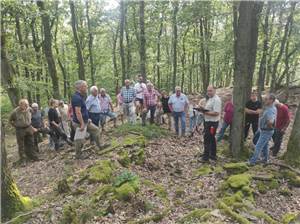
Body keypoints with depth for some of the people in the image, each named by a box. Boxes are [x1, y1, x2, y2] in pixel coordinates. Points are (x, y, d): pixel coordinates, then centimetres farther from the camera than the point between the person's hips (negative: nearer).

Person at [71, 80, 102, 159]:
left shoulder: (80, 96, 8)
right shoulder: (77, 98, -24)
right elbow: (78, 112, -29)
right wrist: (82, 124, -27)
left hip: (85, 121, 10)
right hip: (79, 123, -10)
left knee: (96, 130, 15)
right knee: (80, 140, 4)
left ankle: (99, 146, 25)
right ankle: (78, 155, 21)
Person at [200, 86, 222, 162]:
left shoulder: (216, 99, -18)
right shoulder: (210, 99, 14)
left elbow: (216, 113, -25)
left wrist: (206, 112, -24)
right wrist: (203, 110, 5)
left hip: (212, 122, -11)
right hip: (208, 121, 11)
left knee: (207, 139, -5)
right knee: (211, 139, 19)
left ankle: (206, 156, 4)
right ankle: (213, 155, 31)